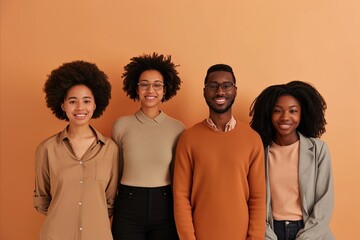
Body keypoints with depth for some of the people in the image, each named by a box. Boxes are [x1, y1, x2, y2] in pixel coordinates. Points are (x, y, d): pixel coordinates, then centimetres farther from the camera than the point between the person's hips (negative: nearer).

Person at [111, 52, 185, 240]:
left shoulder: (177, 128, -2)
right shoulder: (121, 125, -3)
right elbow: (115, 171, 7)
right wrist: (112, 208, 9)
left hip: (164, 207, 0)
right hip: (128, 207, 0)